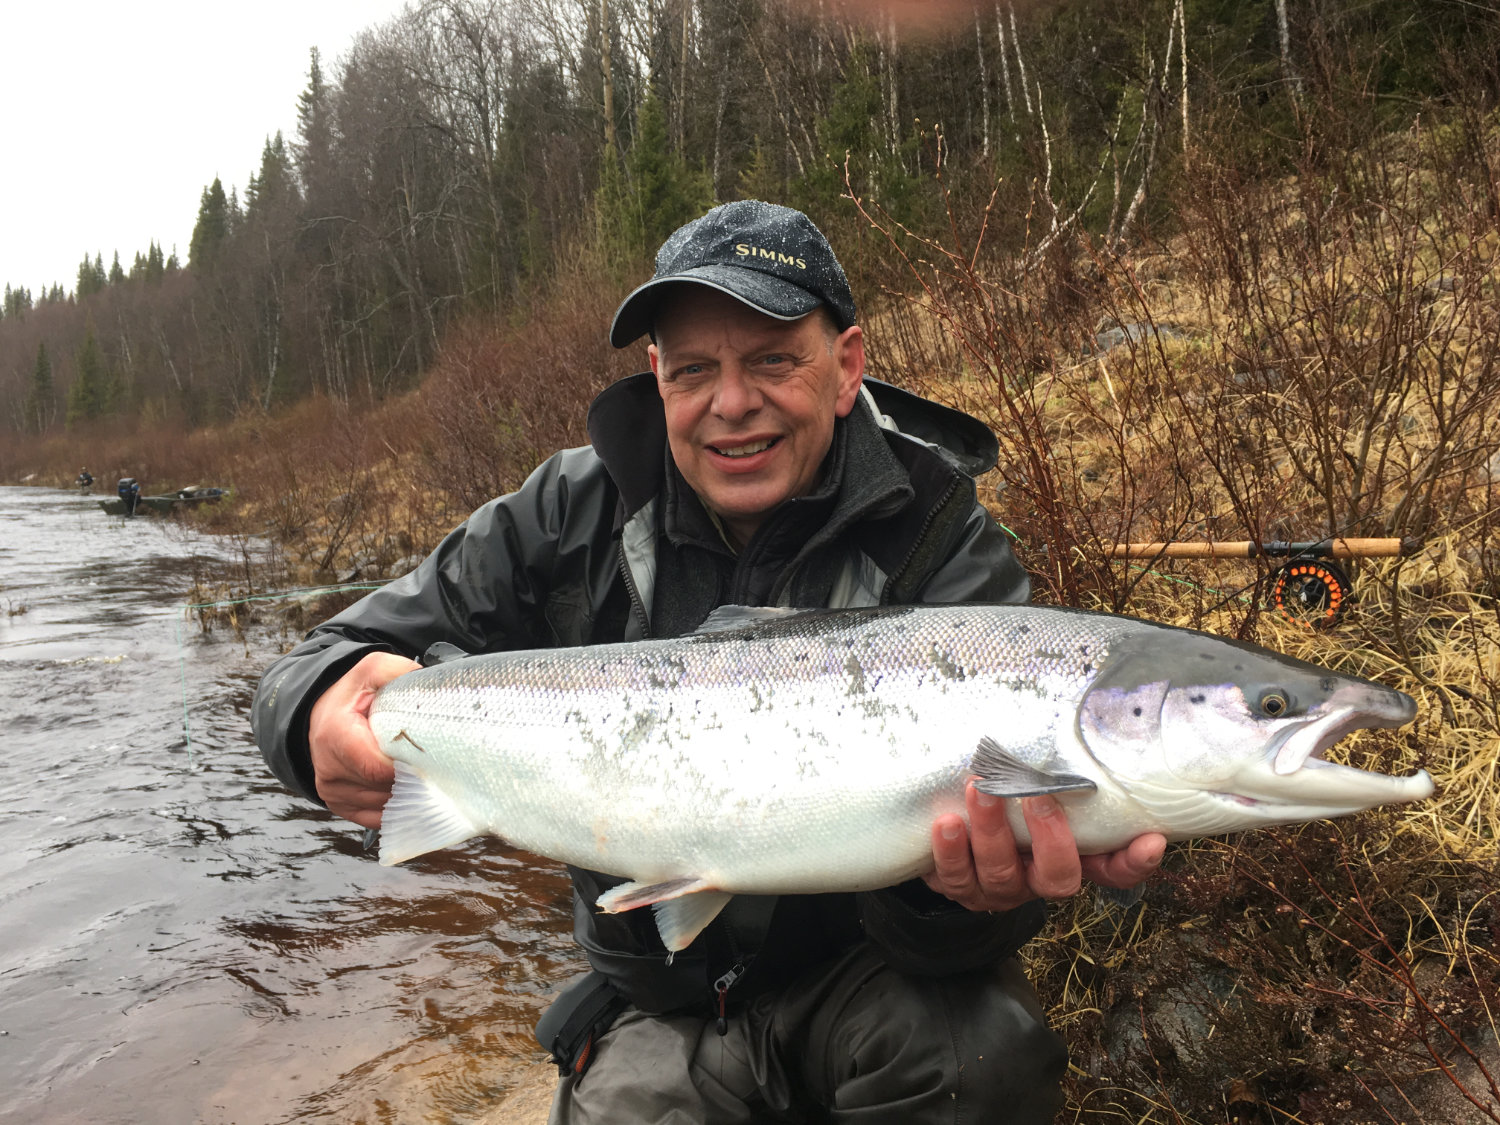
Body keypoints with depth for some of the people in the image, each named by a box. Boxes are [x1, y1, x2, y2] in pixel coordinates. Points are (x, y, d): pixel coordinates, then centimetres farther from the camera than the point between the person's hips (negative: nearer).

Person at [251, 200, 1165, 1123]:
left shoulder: (944, 552, -14)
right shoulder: (576, 516, -8)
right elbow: (316, 665, -7)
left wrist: (965, 887, -46)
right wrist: (324, 710, -31)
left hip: (863, 971, -1)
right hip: (669, 1003, 2)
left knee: (985, 1046, -29)